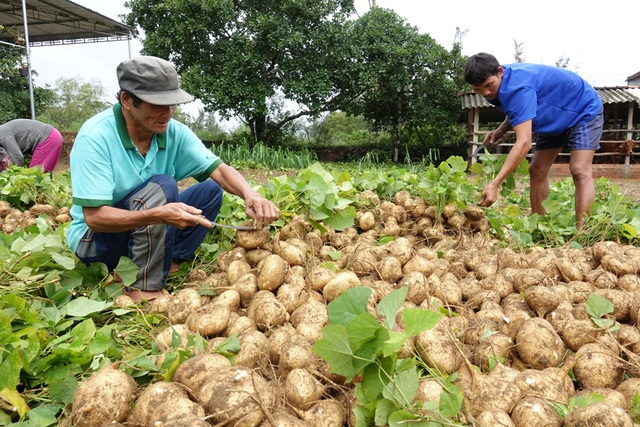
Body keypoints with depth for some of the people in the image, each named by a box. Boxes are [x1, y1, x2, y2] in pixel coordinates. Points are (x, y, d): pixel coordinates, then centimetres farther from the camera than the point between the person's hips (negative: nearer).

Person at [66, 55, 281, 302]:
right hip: (94, 238, -5)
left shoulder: (174, 132, -11)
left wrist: (249, 195, -34)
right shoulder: (95, 137, -25)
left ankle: (168, 264, -16)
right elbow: (94, 217, -28)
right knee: (161, 186, -30)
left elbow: (219, 170, -12)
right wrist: (157, 215, -45)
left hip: (150, 233, 6)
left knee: (210, 190, -8)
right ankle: (145, 290, -23)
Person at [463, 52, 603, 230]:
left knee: (580, 171, -23)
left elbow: (524, 142, -47)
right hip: (556, 120, 9)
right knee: (537, 171, 2)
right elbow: (517, 112, 8)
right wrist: (501, 130, -15)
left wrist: (494, 184, -55)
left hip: (584, 110, -9)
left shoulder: (517, 88, -39)